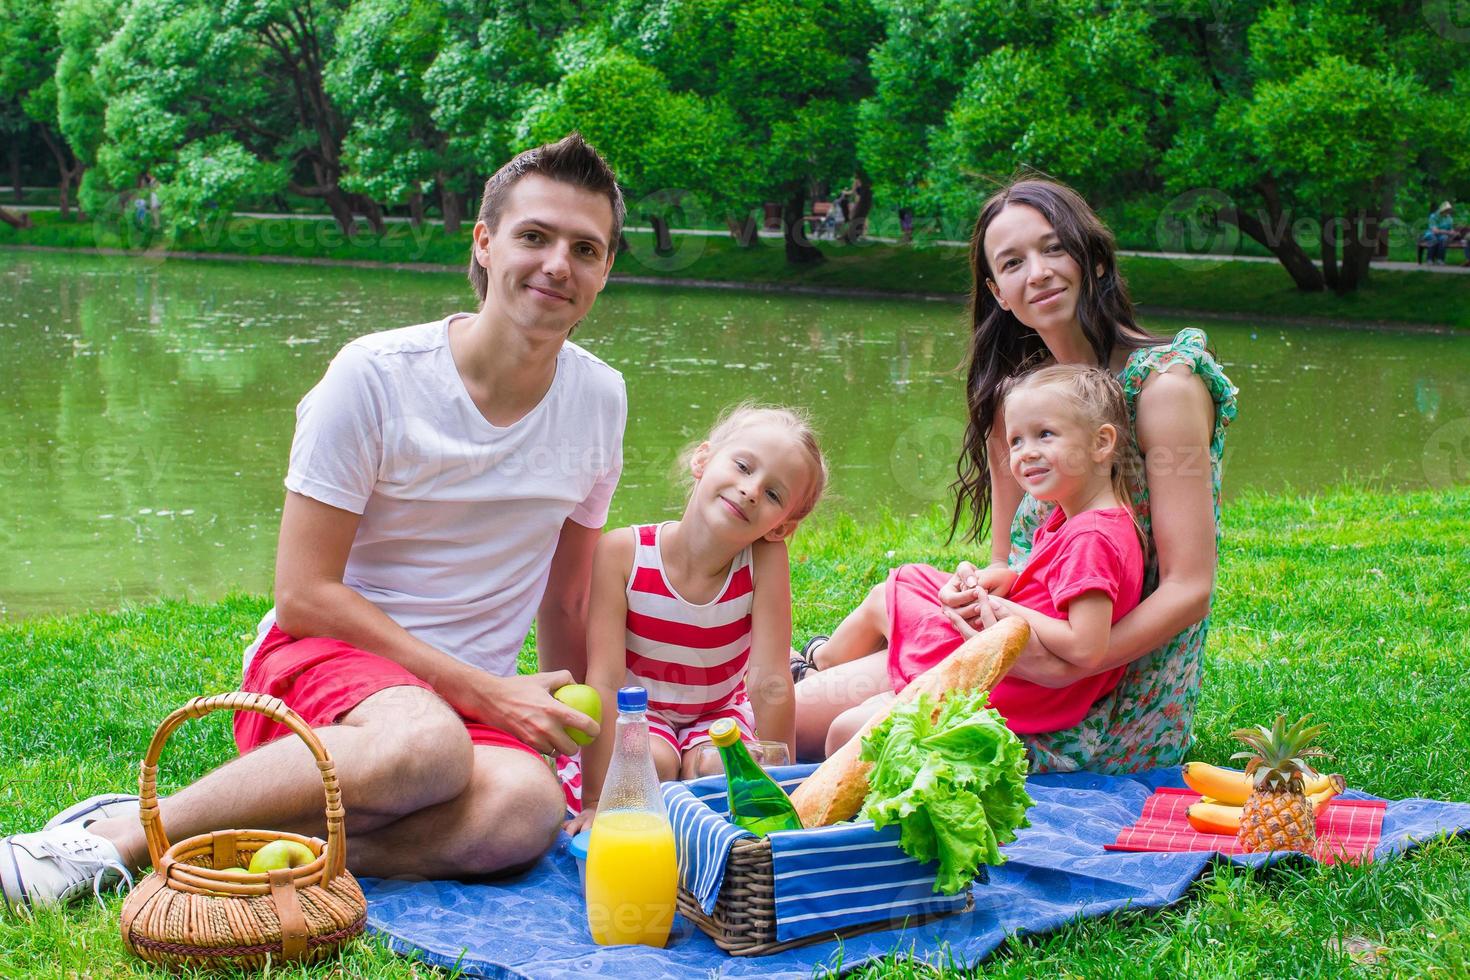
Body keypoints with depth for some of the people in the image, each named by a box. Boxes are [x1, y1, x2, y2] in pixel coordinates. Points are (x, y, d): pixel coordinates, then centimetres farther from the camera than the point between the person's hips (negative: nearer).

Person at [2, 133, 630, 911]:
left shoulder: (599, 398, 3)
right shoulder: (374, 377, -11)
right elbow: (303, 593, -11)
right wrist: (487, 691, -14)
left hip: (468, 699, 3)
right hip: (322, 664, -3)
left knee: (528, 808, -34)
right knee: (425, 743, -40)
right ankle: (124, 832, -23)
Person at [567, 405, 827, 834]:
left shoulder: (765, 559, -25)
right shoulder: (623, 552, -27)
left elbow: (771, 685, -24)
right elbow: (604, 681, -29)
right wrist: (596, 802, -30)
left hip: (719, 710, 1)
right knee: (652, 763, -30)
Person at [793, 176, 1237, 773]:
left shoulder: (1164, 382, -13)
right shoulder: (1017, 394, 7)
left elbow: (1190, 589, -17)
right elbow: (1012, 564, 10)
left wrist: (1069, 664, -29)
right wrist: (982, 586, -14)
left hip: (1119, 709, -6)